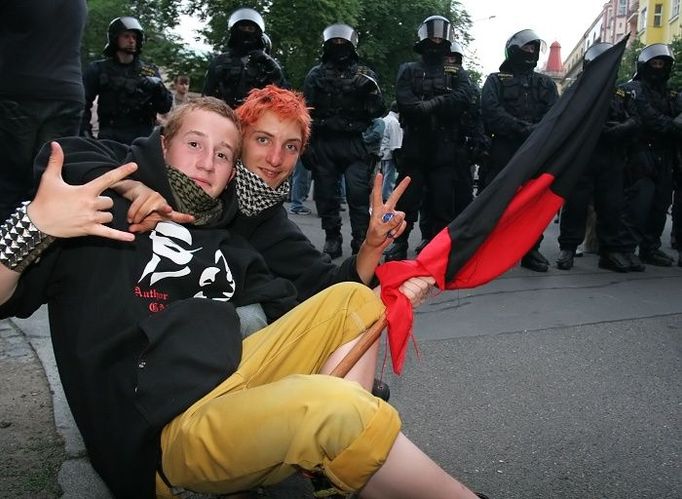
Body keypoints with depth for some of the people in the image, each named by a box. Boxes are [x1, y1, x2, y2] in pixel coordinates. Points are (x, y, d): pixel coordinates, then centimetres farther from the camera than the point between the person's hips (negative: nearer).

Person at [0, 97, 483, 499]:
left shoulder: (225, 245, 20)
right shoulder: (105, 209, 1)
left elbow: (298, 327, 20)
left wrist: (383, 301, 13)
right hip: (164, 433, -8)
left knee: (350, 299, 5)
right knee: (332, 404, -33)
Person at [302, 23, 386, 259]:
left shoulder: (364, 75, 12)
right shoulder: (316, 75, 12)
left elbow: (377, 111, 6)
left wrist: (371, 90, -13)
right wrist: (306, 146, 0)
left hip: (355, 144, -1)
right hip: (323, 144, 1)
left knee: (359, 195, -8)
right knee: (326, 195, 5)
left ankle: (361, 242, -3)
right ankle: (332, 239, 16)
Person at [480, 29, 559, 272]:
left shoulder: (546, 83, 20)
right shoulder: (496, 81, 10)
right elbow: (492, 113, -8)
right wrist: (525, 129, -17)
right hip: (503, 152, -3)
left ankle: (531, 250, 11)